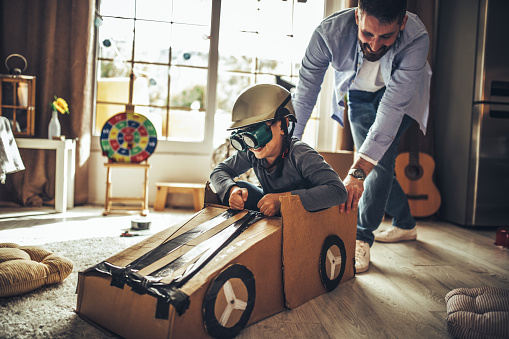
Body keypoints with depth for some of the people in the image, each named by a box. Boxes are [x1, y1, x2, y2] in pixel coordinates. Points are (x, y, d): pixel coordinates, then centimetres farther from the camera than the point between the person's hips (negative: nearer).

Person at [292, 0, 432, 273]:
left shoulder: (416, 39, -39)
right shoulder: (329, 32, -35)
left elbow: (392, 108, -44)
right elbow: (303, 98, -29)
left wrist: (357, 172, -51)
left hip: (400, 93, -2)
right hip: (358, 94, 2)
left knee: (380, 158, -21)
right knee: (372, 163, 3)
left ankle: (362, 237, -7)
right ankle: (405, 224, 27)